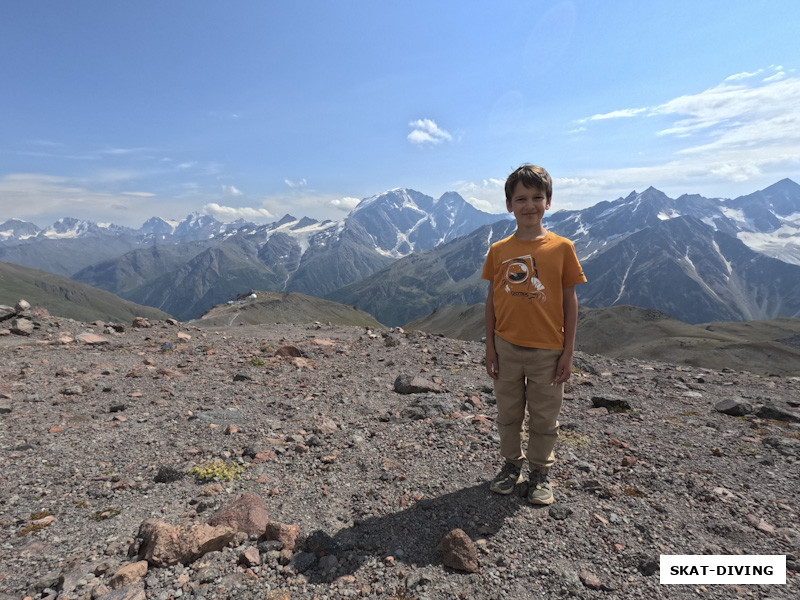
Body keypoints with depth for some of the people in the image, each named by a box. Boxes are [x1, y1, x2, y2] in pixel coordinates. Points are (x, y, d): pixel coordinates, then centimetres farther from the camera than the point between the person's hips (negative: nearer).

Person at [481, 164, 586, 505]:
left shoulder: (561, 247, -5)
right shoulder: (498, 251, -1)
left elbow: (570, 301, -2)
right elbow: (491, 301, 3)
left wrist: (568, 352, -3)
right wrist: (490, 348, 2)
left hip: (548, 351, -1)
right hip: (507, 348, 2)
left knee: (544, 418, 13)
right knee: (508, 414, 16)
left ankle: (540, 471, 35)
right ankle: (512, 464, 37)